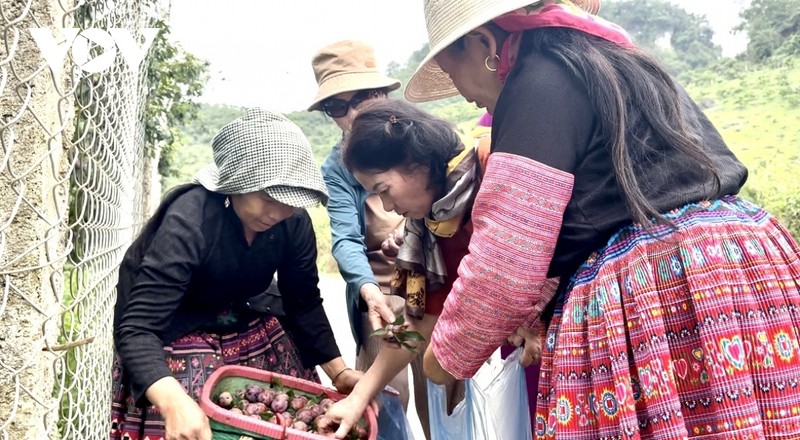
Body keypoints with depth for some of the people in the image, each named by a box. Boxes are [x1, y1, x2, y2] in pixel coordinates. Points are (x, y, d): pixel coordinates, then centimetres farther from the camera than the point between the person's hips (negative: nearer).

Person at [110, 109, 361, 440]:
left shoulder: (293, 221, -15)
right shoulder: (189, 220, -31)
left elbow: (305, 304, -2)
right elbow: (136, 329, -36)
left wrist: (339, 373, -10)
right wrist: (173, 402, -52)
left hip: (246, 331, 5)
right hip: (174, 338, -5)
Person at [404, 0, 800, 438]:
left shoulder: (540, 80, -9)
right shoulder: (611, 63, 21)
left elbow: (505, 262, -13)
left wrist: (448, 354, 3)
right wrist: (539, 314, 22)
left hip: (657, 295, -10)